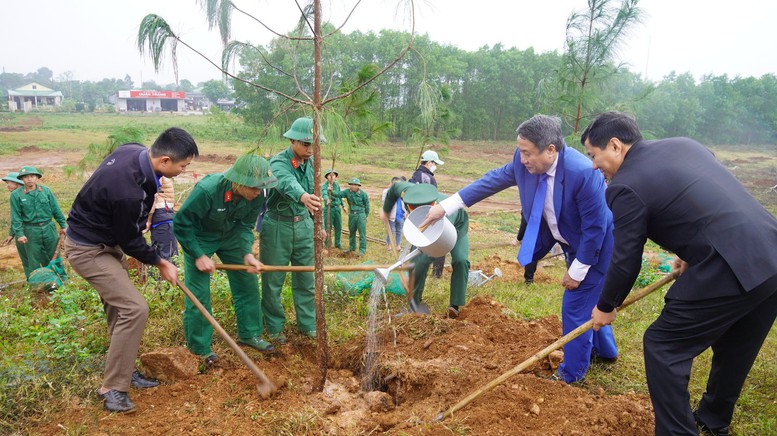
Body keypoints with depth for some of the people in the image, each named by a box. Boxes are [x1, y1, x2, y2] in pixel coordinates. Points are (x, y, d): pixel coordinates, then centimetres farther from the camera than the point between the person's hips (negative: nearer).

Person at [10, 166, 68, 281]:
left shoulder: (46, 191, 1)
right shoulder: (16, 195, -3)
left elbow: (56, 210, 6)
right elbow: (16, 216, -4)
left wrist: (63, 225, 8)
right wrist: (19, 233, -11)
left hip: (48, 228, 2)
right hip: (30, 231, -1)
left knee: (54, 255, 12)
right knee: (34, 259, 7)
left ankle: (62, 278, 23)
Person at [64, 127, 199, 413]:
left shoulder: (134, 150, -10)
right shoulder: (128, 191, -36)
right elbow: (130, 240, -19)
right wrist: (160, 263, -3)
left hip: (108, 241, 10)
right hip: (88, 250, -9)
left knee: (119, 307, 14)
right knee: (134, 308, -13)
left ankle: (124, 370, 27)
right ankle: (113, 388, 0)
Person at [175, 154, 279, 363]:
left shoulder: (257, 196, -23)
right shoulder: (206, 190, -37)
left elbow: (245, 226, -8)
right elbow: (181, 224, -25)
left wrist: (247, 254, -23)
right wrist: (199, 256, -25)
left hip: (230, 236, 5)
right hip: (198, 238, -5)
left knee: (248, 284, 6)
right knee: (198, 294, -4)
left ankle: (249, 334, 25)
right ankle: (200, 349, 14)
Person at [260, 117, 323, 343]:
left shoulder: (311, 163, 3)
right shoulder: (278, 163, -18)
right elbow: (287, 182, -41)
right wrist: (303, 196, -62)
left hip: (303, 225, 5)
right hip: (277, 225, -5)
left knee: (305, 280, 10)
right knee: (273, 281, 6)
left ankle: (308, 325, 24)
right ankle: (275, 328, 21)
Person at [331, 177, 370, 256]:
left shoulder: (363, 194, -9)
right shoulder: (347, 192, -2)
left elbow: (367, 205, 0)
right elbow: (339, 194, -13)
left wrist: (366, 216, 6)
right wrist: (332, 192, -33)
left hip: (360, 215, -4)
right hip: (351, 215, 4)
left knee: (362, 233, -2)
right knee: (351, 232, 17)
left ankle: (362, 249, 7)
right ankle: (352, 247, 32)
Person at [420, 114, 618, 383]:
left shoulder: (583, 172, -36)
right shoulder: (525, 161, -17)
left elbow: (595, 228, -28)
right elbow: (493, 180, -7)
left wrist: (576, 271, -19)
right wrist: (445, 207, -9)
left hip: (594, 247, -7)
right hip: (571, 243, 7)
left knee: (575, 307, 0)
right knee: (586, 300, 24)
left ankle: (571, 373, 21)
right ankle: (603, 350, 50)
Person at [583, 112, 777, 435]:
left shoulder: (625, 186, -10)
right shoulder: (684, 143, 15)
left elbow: (626, 261, -5)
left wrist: (606, 307, 11)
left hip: (730, 271, -9)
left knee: (663, 345, 4)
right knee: (735, 348, 26)